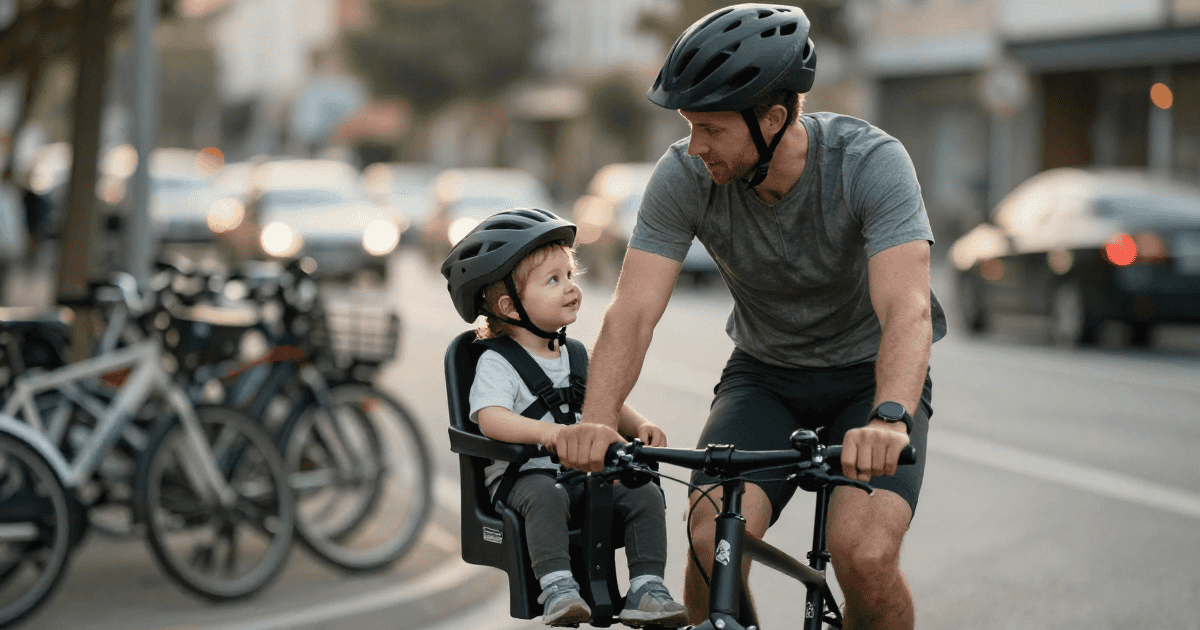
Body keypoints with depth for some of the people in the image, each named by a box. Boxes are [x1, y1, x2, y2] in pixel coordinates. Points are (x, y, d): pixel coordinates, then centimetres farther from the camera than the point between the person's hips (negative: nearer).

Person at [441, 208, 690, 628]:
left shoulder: (576, 354, 17)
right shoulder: (497, 362, -6)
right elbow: (490, 418, -22)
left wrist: (640, 427, -2)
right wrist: (542, 430, -40)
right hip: (522, 476, -6)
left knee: (645, 495, -16)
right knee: (548, 496, -38)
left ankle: (646, 590, -14)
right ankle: (558, 589, -42)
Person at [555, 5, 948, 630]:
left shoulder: (871, 162, -27)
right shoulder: (684, 175, -18)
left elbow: (907, 309, -38)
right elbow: (633, 308, -23)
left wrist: (889, 420, -56)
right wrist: (596, 421, -41)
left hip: (870, 374, -2)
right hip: (764, 373, 3)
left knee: (864, 556, -26)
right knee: (712, 543, -23)